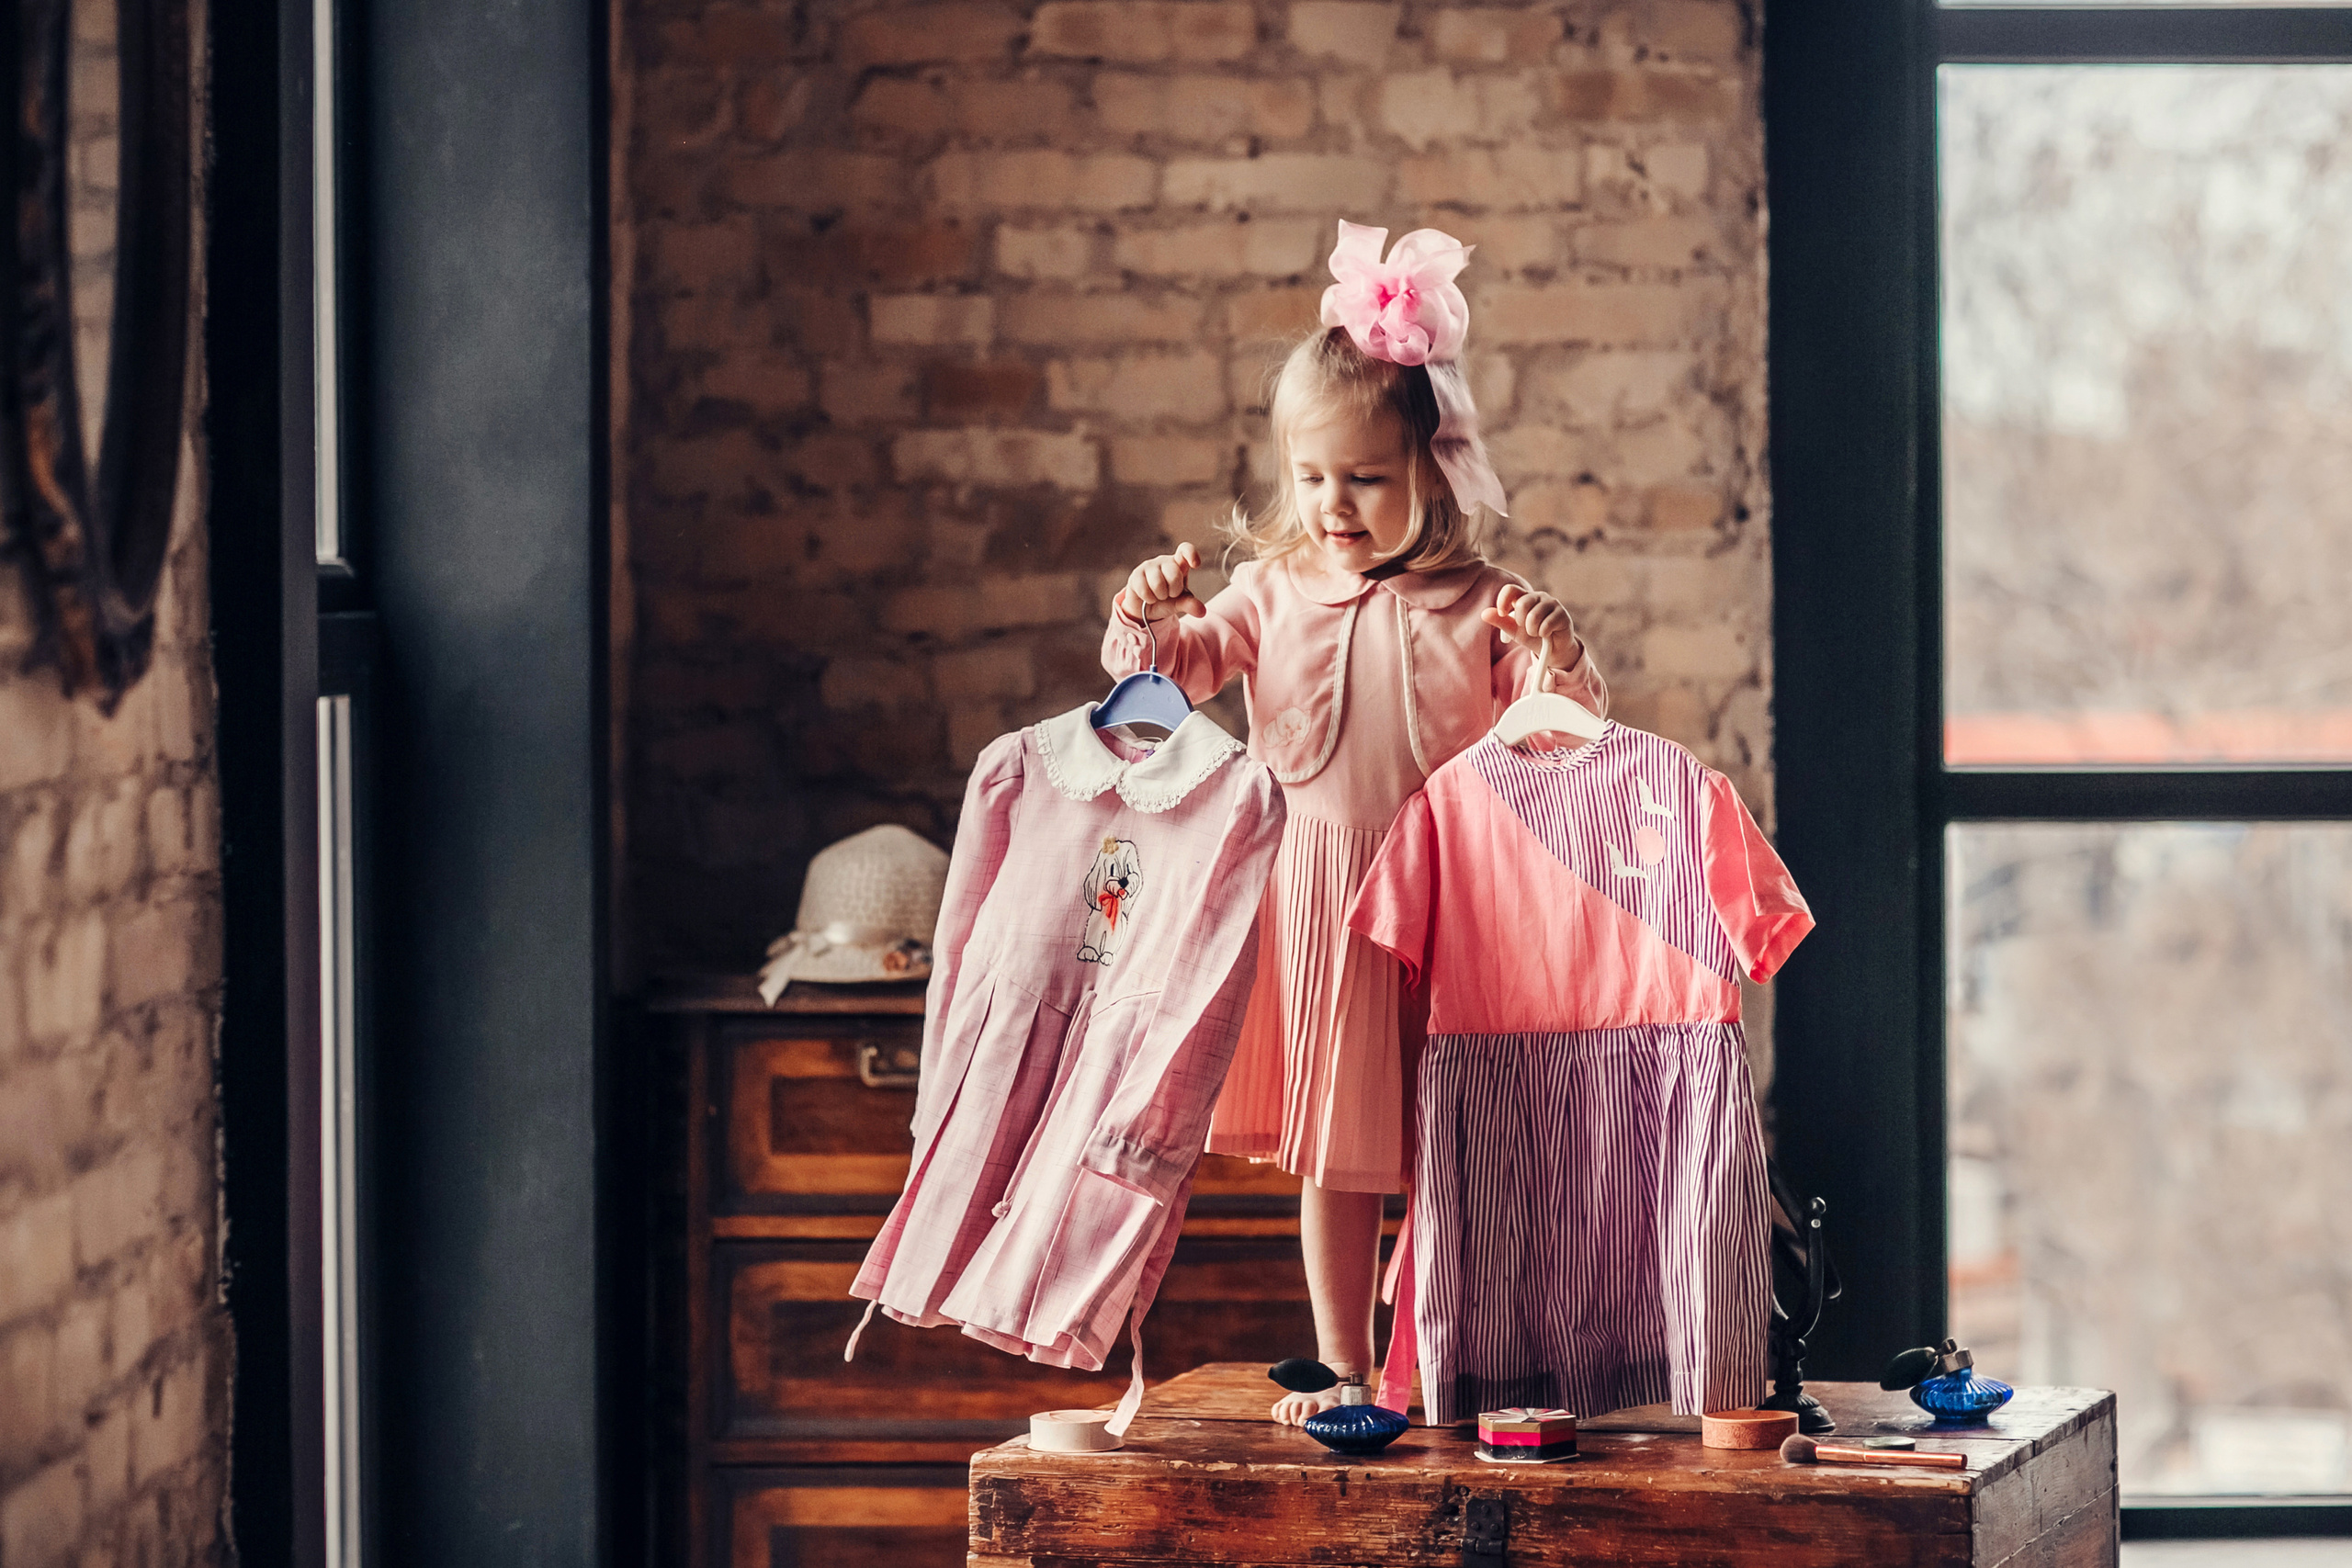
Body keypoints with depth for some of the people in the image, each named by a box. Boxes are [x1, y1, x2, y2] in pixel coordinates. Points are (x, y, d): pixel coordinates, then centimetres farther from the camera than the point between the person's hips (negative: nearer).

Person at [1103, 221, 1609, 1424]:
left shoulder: (1476, 607, -3)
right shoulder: (1272, 594, 5)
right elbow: (1174, 672, 5)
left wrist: (1559, 659, -25)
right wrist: (1147, 619, -16)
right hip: (1317, 901, 2)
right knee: (1334, 1151, 8)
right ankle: (1343, 1365, 17)